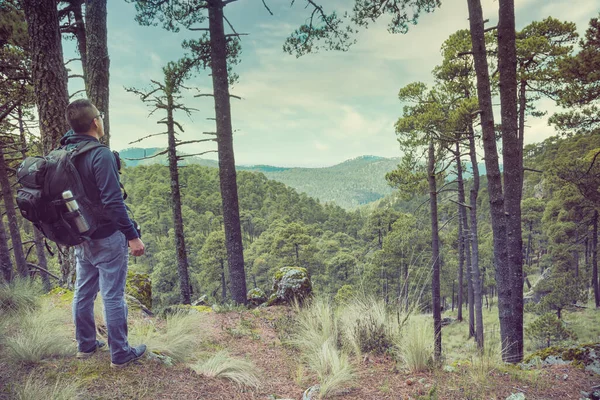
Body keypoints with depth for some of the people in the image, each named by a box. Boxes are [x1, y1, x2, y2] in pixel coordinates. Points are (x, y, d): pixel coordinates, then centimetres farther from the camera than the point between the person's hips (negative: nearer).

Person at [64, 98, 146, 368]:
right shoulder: (101, 155, -21)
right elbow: (112, 202, -25)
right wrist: (132, 235, -20)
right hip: (107, 239, -8)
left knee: (83, 292, 18)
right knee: (113, 296, 2)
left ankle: (85, 345, 33)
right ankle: (120, 354, 13)